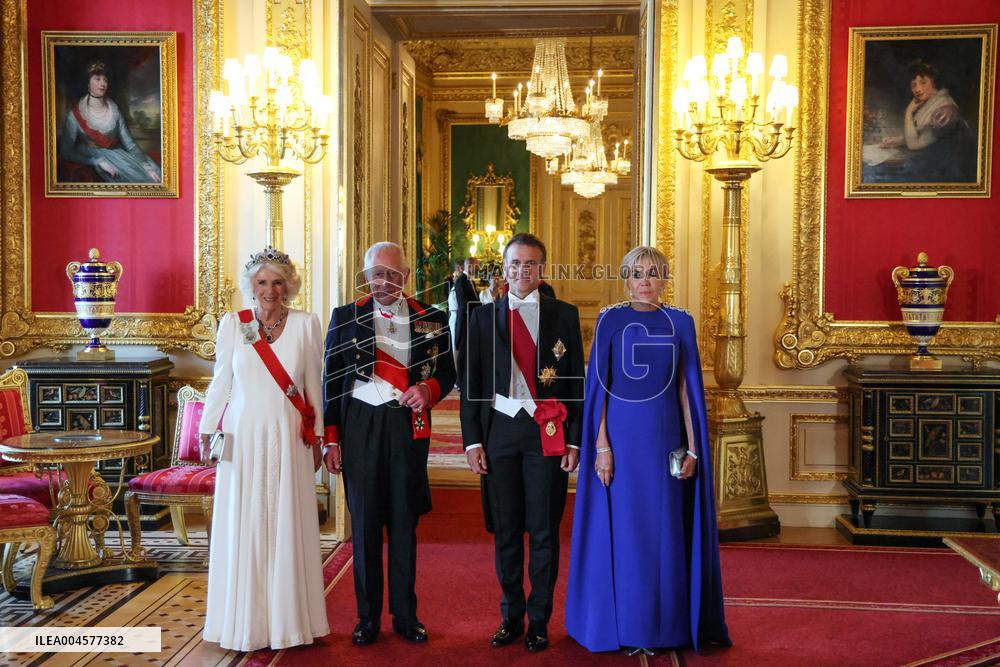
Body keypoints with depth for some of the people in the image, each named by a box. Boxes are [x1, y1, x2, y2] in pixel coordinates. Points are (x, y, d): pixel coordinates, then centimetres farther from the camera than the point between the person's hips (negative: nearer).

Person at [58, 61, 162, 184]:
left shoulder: (114, 110, 6)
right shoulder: (76, 114, -4)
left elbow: (129, 143, 2)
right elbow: (66, 152, -8)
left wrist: (147, 167, -14)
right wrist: (98, 161, -20)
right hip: (89, 161, -4)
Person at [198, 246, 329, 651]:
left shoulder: (306, 325, 1)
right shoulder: (232, 324, 2)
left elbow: (313, 386, 6)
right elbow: (220, 383, 7)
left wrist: (317, 438, 8)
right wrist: (207, 431, 2)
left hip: (289, 441, 0)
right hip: (243, 439, 0)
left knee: (287, 527, 5)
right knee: (243, 528, 4)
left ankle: (287, 619, 18)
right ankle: (244, 621, 17)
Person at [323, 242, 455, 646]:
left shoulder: (432, 319, 4)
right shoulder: (345, 316, 4)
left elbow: (447, 372, 10)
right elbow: (331, 381, 5)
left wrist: (427, 389, -13)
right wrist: (331, 439, 0)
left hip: (409, 428, 0)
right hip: (360, 427, 0)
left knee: (404, 522, 9)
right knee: (364, 524, 6)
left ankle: (405, 615, 21)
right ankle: (368, 617, 18)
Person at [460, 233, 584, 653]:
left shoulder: (564, 315, 4)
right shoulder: (483, 318, 6)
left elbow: (577, 381, 3)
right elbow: (471, 382, 6)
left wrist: (574, 440, -3)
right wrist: (472, 440, -1)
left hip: (547, 433, -1)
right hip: (499, 430, 1)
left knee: (543, 531, 6)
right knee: (505, 530, 10)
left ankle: (539, 620, 19)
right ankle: (511, 616, 24)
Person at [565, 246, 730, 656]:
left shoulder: (680, 323, 6)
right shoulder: (611, 320, 0)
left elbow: (686, 389, 6)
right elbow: (598, 387, -2)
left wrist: (692, 448, 1)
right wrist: (601, 445, -9)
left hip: (665, 438, 2)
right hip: (622, 435, -2)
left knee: (665, 532, 7)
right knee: (622, 529, 3)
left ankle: (665, 625, 21)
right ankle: (622, 626, 16)